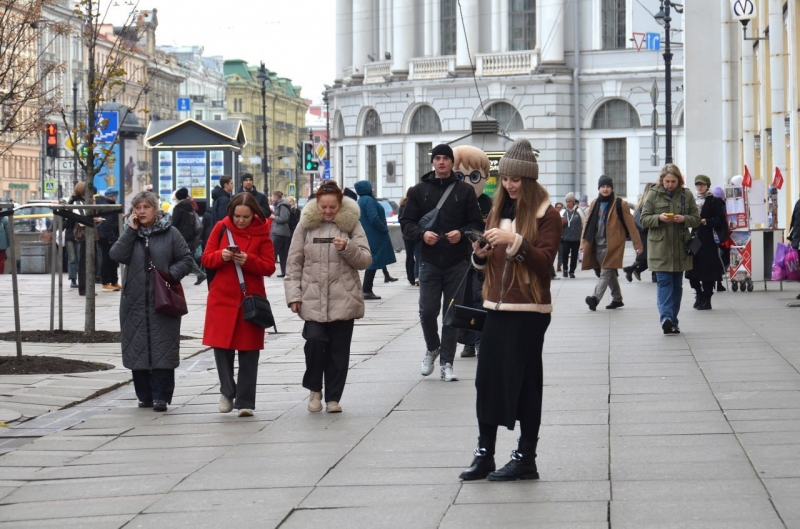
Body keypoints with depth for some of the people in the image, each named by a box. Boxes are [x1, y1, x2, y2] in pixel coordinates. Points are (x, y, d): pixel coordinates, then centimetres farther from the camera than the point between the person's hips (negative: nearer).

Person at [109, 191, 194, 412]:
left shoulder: (170, 233, 2)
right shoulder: (130, 234, 10)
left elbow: (186, 260, 2)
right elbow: (117, 256, -7)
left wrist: (170, 274, -14)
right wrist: (131, 230, -8)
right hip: (135, 302, 3)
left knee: (162, 350, -5)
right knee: (138, 350, 5)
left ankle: (161, 396, -1)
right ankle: (145, 396, 15)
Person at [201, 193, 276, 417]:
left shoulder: (262, 233, -2)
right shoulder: (221, 228, 2)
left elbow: (269, 267, -4)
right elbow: (206, 259, 3)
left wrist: (248, 260, -21)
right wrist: (221, 256, -18)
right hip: (222, 297, 1)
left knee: (249, 353, 1)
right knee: (222, 345, 3)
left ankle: (245, 402, 5)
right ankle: (227, 391, 24)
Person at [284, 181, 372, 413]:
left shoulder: (351, 224, 4)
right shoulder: (306, 224, 5)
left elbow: (365, 260, 2)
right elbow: (294, 262, 6)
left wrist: (348, 248, -16)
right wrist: (293, 294, 0)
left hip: (344, 299, 0)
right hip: (313, 298, 0)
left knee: (338, 350, 3)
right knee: (315, 340, -15)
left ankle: (333, 398, 15)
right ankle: (314, 389, 7)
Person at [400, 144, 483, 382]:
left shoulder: (465, 190, 4)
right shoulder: (420, 190, 7)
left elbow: (477, 223, 4)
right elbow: (406, 222, 6)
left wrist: (461, 233, -15)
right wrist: (422, 233, -13)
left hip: (457, 262, 0)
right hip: (429, 261, 0)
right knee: (427, 311, -3)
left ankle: (446, 362, 9)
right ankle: (432, 348, 24)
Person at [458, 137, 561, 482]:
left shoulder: (546, 215, -4)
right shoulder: (498, 211, 14)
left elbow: (544, 260, -14)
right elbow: (484, 264, 18)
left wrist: (514, 242, -26)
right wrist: (480, 253, -4)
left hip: (528, 310, -6)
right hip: (496, 307, 6)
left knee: (524, 382, -2)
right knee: (486, 379, 3)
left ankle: (526, 458, 6)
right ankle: (484, 454, 9)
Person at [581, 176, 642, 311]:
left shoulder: (620, 204, -3)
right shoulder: (594, 204, 12)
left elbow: (630, 225, -4)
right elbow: (588, 223, 13)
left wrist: (637, 244, -6)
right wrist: (583, 242, 7)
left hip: (612, 245, -5)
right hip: (597, 245, 5)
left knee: (606, 272, -14)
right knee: (610, 272, 13)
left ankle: (596, 298, -26)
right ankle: (617, 299, 23)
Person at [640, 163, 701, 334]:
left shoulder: (686, 195, 5)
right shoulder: (653, 194, 1)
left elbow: (696, 219, 7)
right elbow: (644, 219, 1)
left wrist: (684, 219, -14)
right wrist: (659, 218, -18)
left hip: (680, 247, 3)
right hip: (660, 247, -3)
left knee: (677, 285, 8)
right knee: (664, 282, -12)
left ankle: (673, 321, 15)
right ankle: (666, 317, -23)